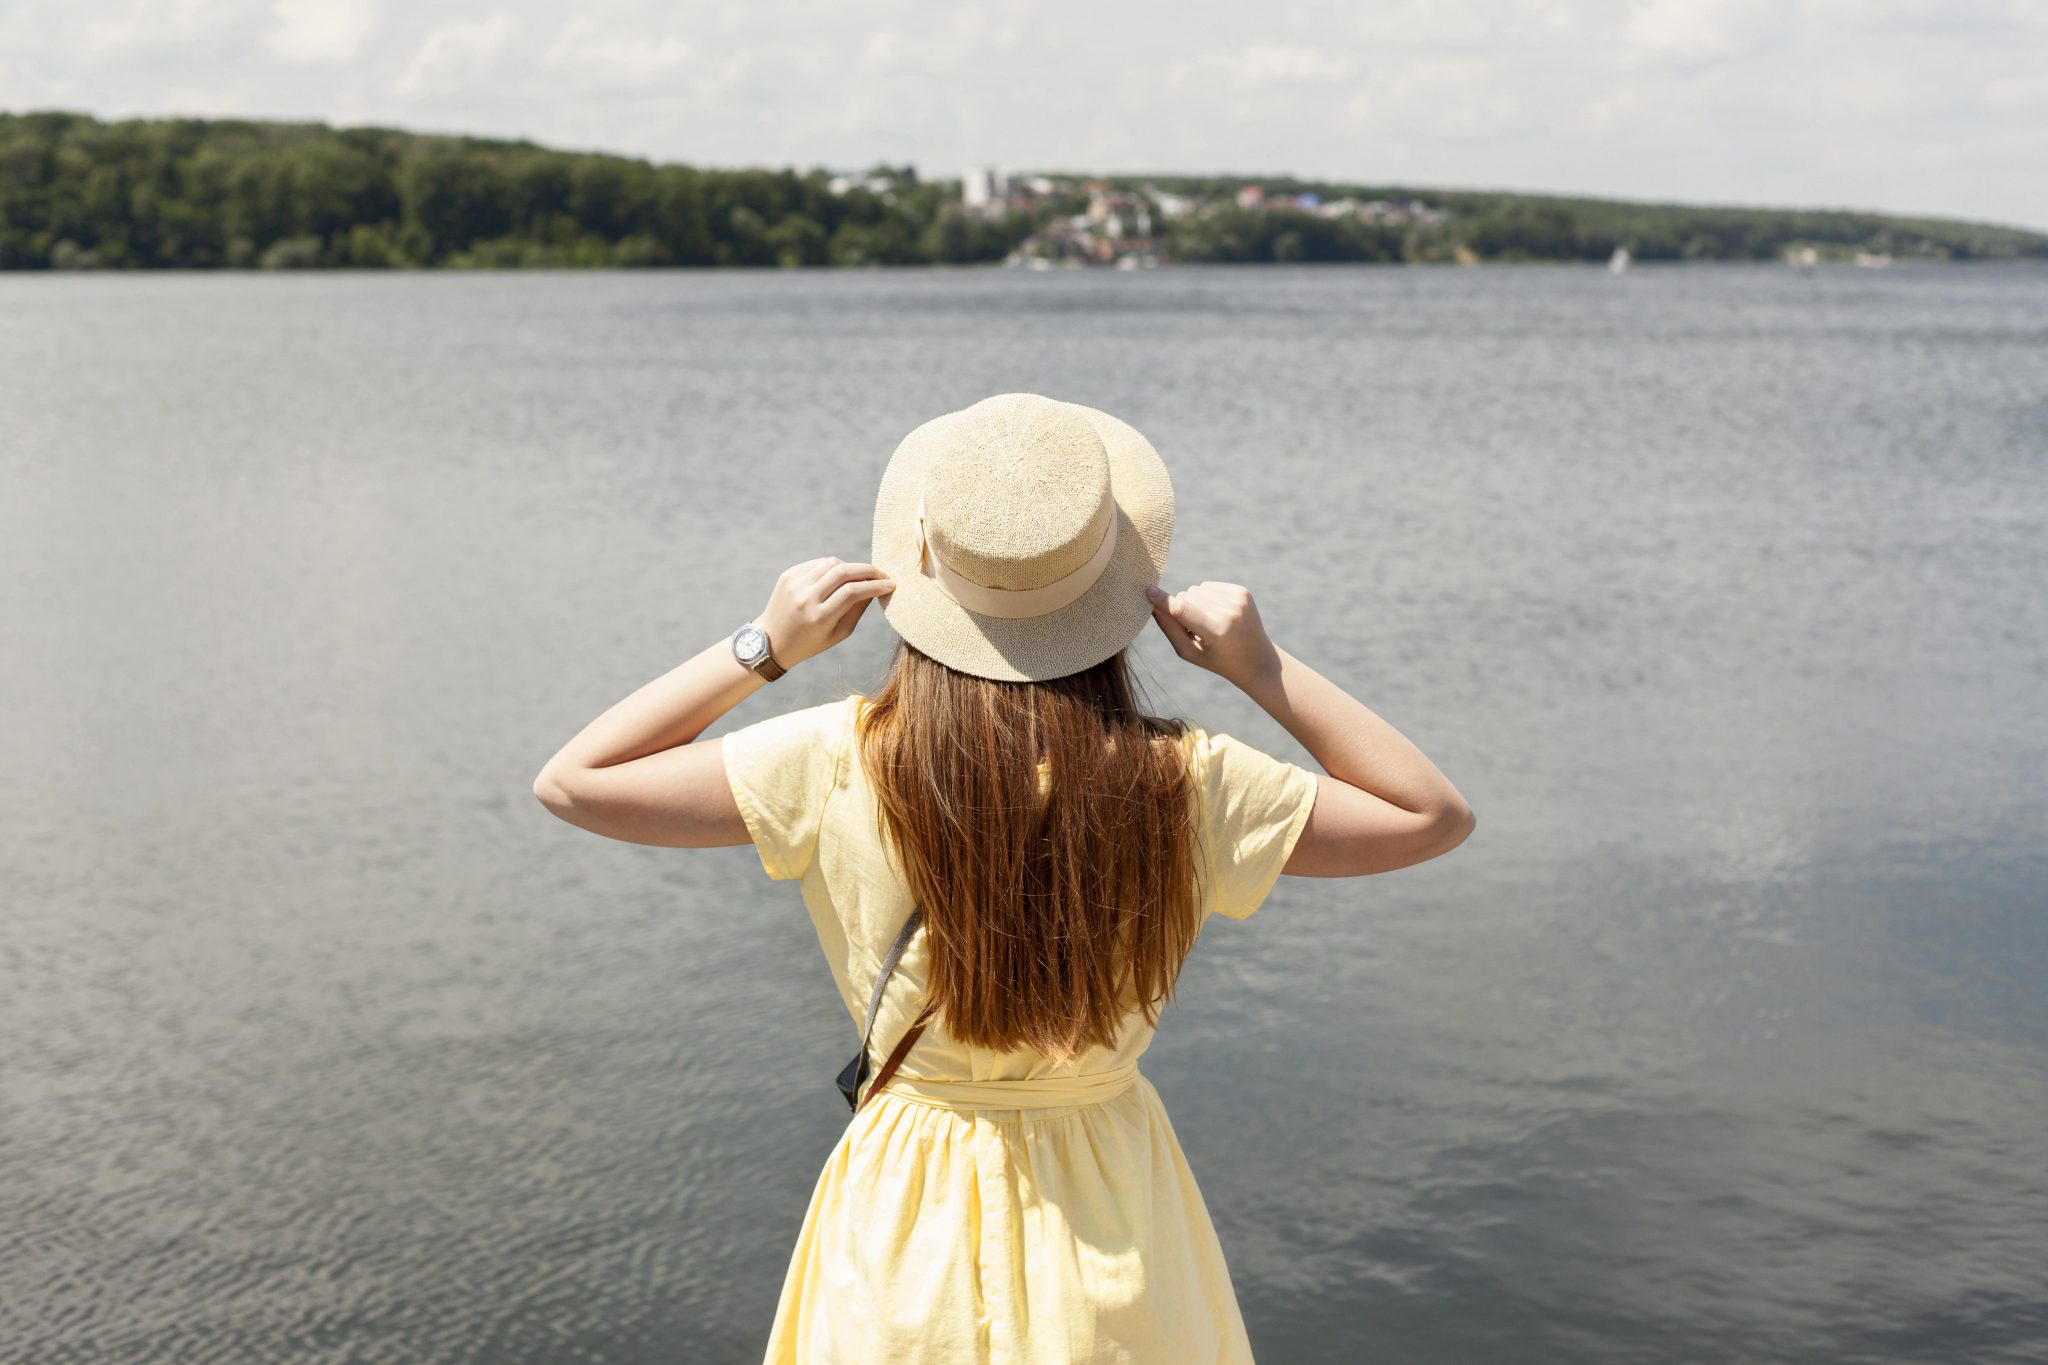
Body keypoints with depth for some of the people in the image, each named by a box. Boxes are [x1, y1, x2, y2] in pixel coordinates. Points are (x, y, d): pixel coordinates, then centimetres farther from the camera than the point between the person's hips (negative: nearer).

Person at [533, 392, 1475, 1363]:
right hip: (1112, 1236, 0)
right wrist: (1262, 670, -8)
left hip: (909, 1228, 0)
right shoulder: (1178, 784, -16)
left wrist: (764, 648, -9)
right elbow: (1436, 817, -3)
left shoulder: (841, 764, -18)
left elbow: (571, 783, -9)